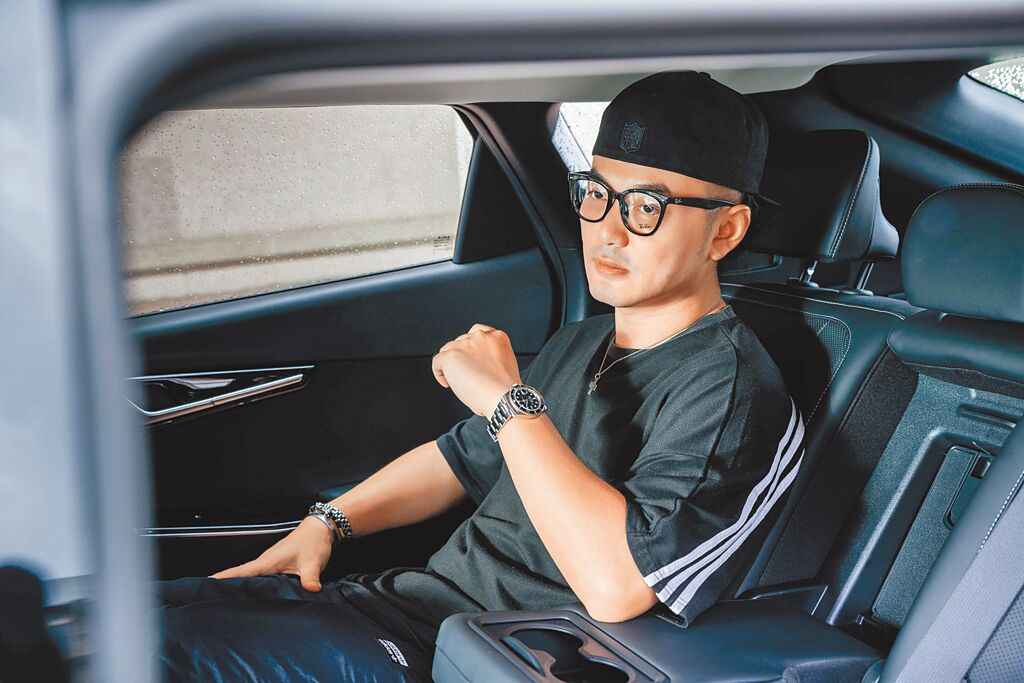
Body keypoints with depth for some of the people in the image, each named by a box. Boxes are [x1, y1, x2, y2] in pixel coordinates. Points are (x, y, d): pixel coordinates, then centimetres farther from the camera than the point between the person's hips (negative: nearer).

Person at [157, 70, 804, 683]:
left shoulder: (731, 388, -16)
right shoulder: (579, 343, 14)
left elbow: (616, 587, -31)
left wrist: (509, 401, -23)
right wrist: (325, 524, 12)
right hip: (416, 593, 8)